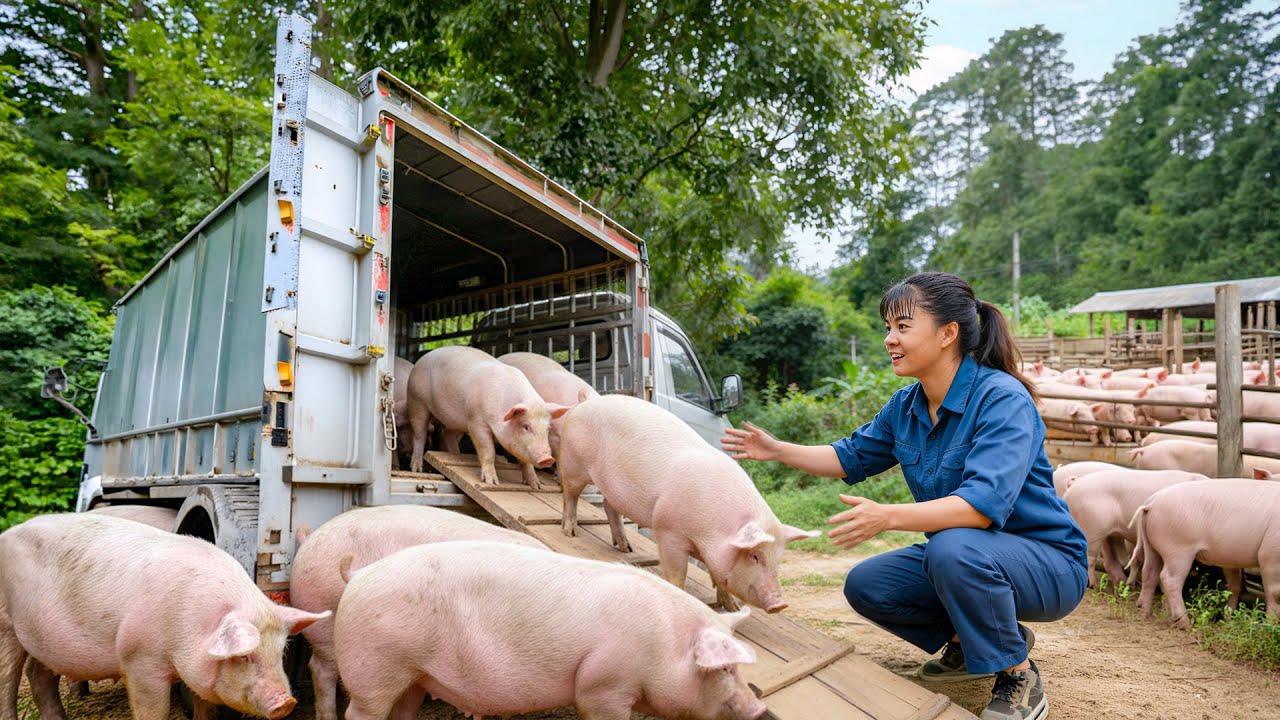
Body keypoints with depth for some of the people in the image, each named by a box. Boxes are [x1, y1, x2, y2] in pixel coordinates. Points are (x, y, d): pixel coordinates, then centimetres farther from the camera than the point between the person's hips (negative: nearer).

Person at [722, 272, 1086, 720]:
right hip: (958, 558, 7)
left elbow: (985, 502, -37)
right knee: (864, 585, -6)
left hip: (1048, 563, -7)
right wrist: (778, 451, 3)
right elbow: (852, 457, 13)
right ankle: (971, 641, 14)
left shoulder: (1002, 398, -24)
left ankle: (1019, 676, -10)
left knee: (953, 547, -36)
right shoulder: (906, 406, -1)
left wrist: (888, 517, -46)